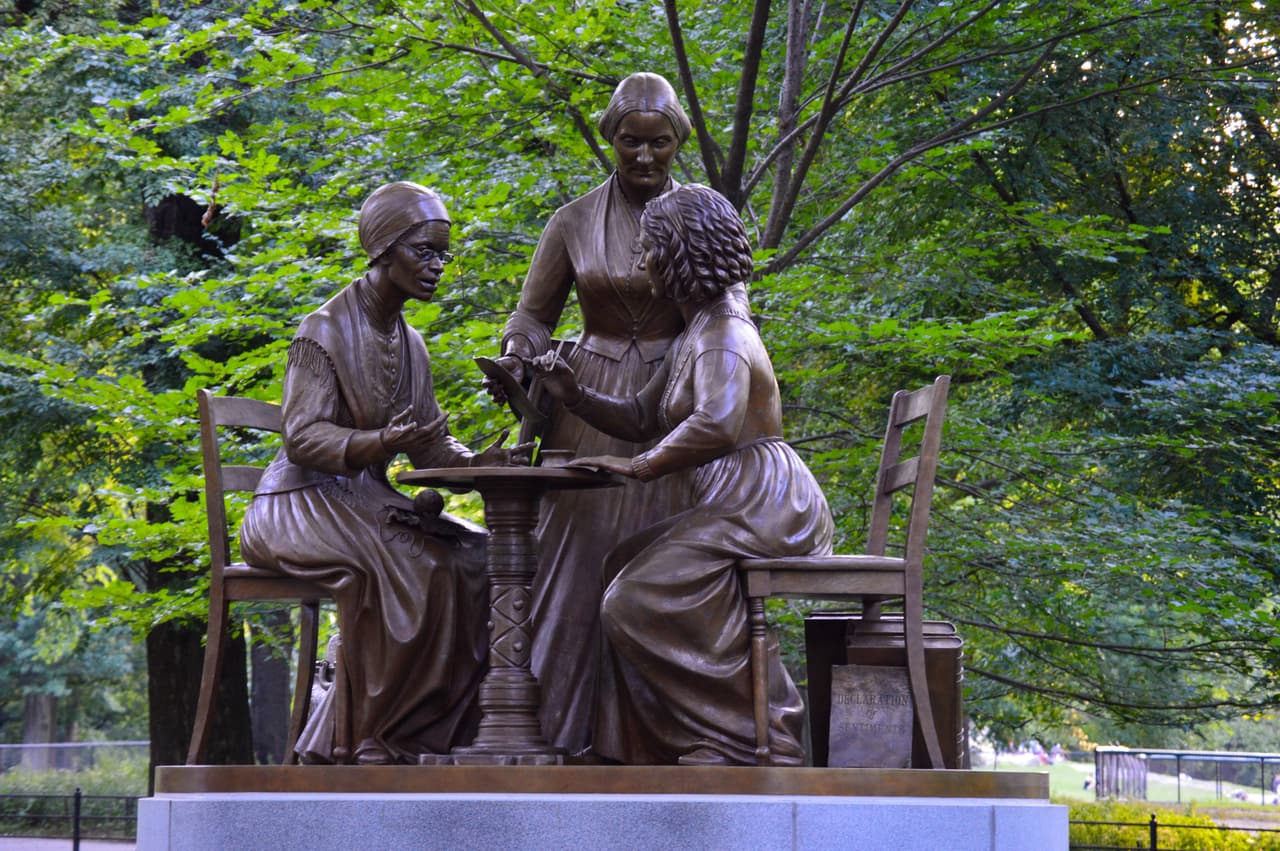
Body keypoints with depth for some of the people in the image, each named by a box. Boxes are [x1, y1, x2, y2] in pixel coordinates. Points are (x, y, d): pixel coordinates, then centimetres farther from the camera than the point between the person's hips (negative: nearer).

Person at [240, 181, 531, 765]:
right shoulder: (323, 332, -9)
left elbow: (431, 443, 13)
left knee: (478, 559, -14)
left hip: (369, 506, 8)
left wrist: (477, 462, -8)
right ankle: (369, 744, -22)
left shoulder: (410, 344, 15)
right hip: (303, 504, -8)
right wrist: (381, 443, -34)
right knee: (411, 569, -32)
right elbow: (303, 439, -17)